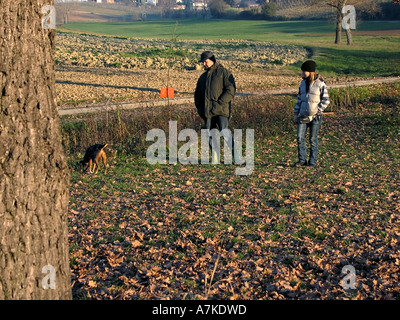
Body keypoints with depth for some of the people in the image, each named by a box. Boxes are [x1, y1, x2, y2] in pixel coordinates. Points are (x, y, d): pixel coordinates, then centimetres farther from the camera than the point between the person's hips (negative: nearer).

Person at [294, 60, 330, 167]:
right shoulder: (303, 83, 10)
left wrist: (316, 112, -15)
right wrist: (296, 114, 11)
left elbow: (326, 101, -9)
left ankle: (312, 162, 11)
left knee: (313, 139, 1)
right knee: (300, 137, -3)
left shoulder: (320, 84, -8)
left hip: (315, 117, -5)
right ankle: (302, 160, 8)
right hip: (303, 115, 5)